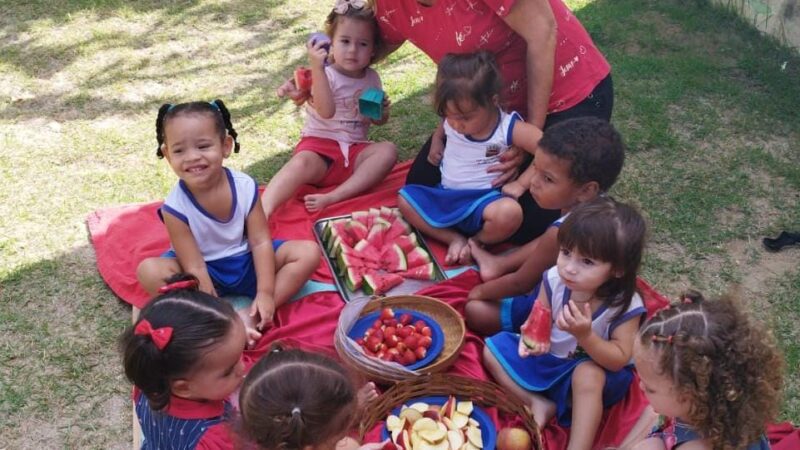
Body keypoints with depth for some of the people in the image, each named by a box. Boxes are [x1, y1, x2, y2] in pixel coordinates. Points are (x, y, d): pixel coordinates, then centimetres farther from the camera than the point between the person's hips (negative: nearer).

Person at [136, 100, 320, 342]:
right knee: (149, 270, -30)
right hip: (206, 274, -2)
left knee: (308, 252, -15)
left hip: (245, 262, 2)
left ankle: (250, 315, -22)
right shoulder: (175, 206, -22)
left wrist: (265, 292, -20)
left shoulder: (245, 186, -17)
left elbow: (260, 242, -14)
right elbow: (195, 267, -22)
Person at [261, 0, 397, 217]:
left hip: (355, 150, 4)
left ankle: (333, 197, -33)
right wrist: (317, 68, -33)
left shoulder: (371, 78, 9)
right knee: (301, 163, -36)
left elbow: (378, 121, 21)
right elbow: (326, 111, -26)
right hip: (320, 144, -4)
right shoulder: (324, 74, -6)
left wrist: (383, 112, -4)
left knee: (388, 150, -24)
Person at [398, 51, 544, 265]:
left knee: (510, 213, -37)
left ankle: (476, 242, -6)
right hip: (446, 197, 5)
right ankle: (456, 240, -17)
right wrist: (436, 142, 4)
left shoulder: (509, 128, -17)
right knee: (405, 198, -13)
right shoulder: (450, 122, -1)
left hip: (484, 201, -5)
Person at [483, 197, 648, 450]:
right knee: (493, 348, -3)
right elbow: (539, 321, -4)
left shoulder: (626, 306, -27)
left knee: (588, 375, -39)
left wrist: (585, 335, -40)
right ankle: (539, 404, -14)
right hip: (548, 358, 5)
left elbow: (619, 360, -25)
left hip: (594, 369, -5)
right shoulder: (554, 279, -17)